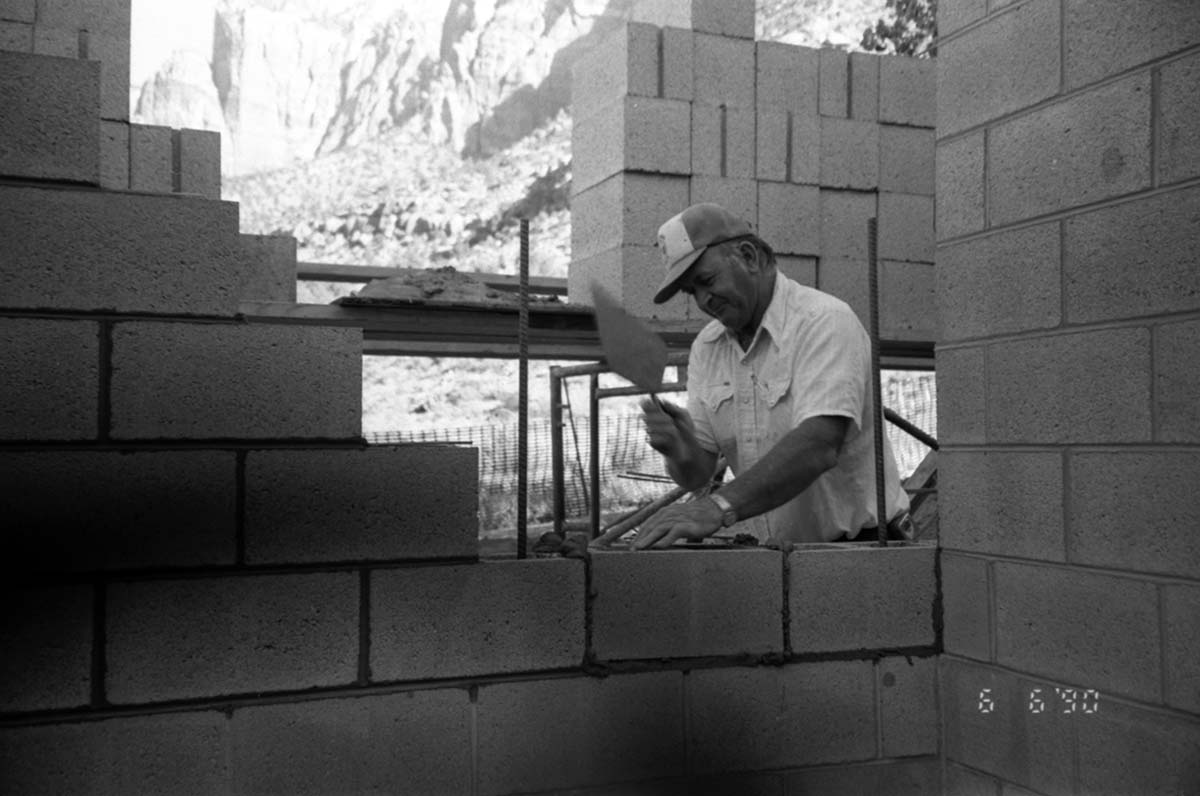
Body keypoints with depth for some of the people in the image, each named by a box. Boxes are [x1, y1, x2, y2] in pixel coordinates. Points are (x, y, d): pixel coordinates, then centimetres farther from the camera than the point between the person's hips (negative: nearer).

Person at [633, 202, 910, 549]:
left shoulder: (825, 320, -10)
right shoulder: (705, 348, 11)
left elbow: (819, 446, -24)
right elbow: (697, 474, 8)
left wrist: (719, 507, -33)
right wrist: (680, 450, -16)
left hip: (855, 544, -6)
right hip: (768, 551, 7)